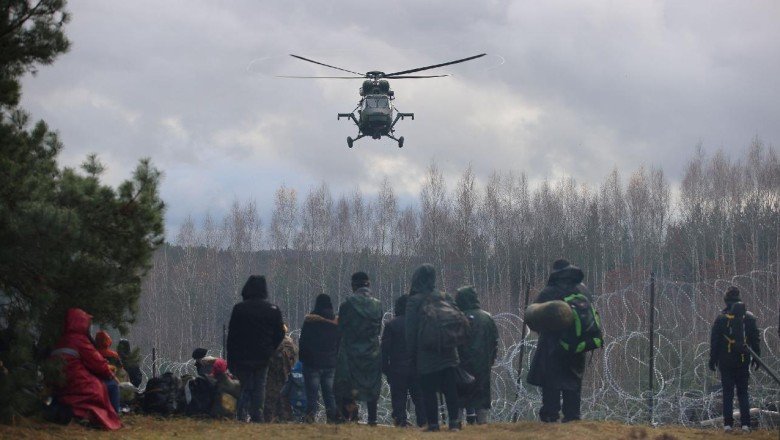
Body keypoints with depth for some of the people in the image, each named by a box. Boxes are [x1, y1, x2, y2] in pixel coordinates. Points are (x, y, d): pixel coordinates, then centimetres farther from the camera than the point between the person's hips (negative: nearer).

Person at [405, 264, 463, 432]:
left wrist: (412, 353, 3)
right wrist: (452, 342, 14)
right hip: (448, 353, 4)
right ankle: (454, 422, 2)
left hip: (426, 355, -4)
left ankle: (433, 424, -1)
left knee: (429, 391, 1)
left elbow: (411, 330, -5)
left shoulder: (414, 301, -7)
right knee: (450, 390, 6)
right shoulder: (444, 298, 5)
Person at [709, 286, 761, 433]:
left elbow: (714, 341, -4)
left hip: (726, 361, -2)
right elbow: (756, 339, 6)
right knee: (743, 392, 8)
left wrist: (713, 359, 3)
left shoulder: (721, 318, -6)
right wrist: (756, 358, 14)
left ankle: (728, 423, 0)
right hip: (743, 360, 2)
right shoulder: (749, 317, 1)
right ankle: (745, 423, 0)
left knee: (727, 393, 4)